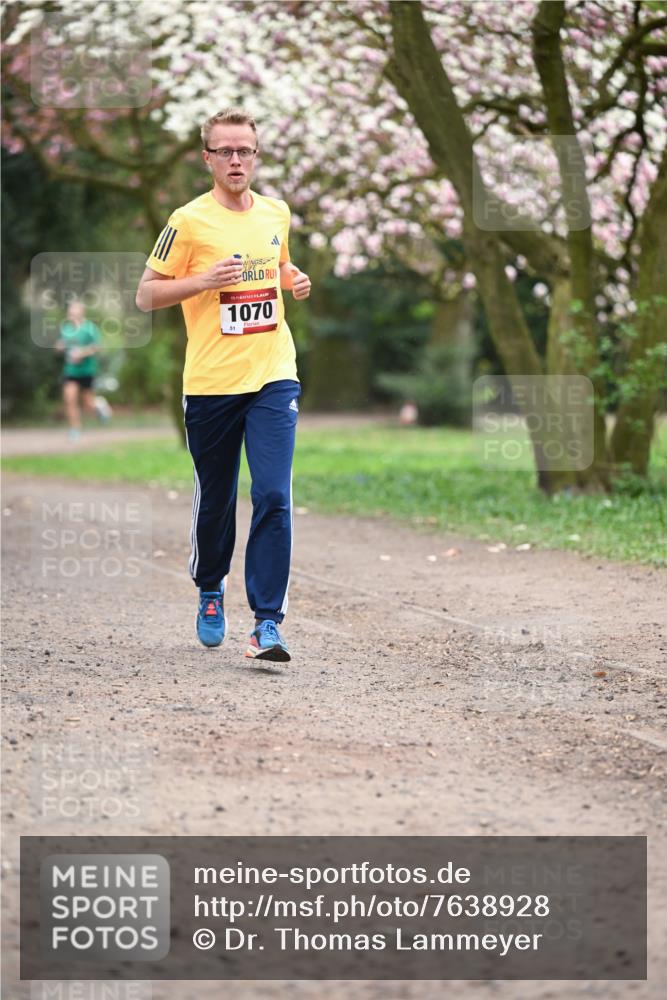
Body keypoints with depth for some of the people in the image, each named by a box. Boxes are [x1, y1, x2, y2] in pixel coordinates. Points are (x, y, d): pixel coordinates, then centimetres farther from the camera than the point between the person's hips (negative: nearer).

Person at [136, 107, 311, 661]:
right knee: (215, 500, 10)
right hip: (211, 382, -2)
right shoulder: (189, 221, -5)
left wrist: (295, 281, 6)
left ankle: (268, 620, -9)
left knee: (273, 496, -11)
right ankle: (211, 591, 37)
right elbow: (146, 294, -3)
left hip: (273, 377, 2)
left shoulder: (276, 213, 9)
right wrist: (204, 280, -17)